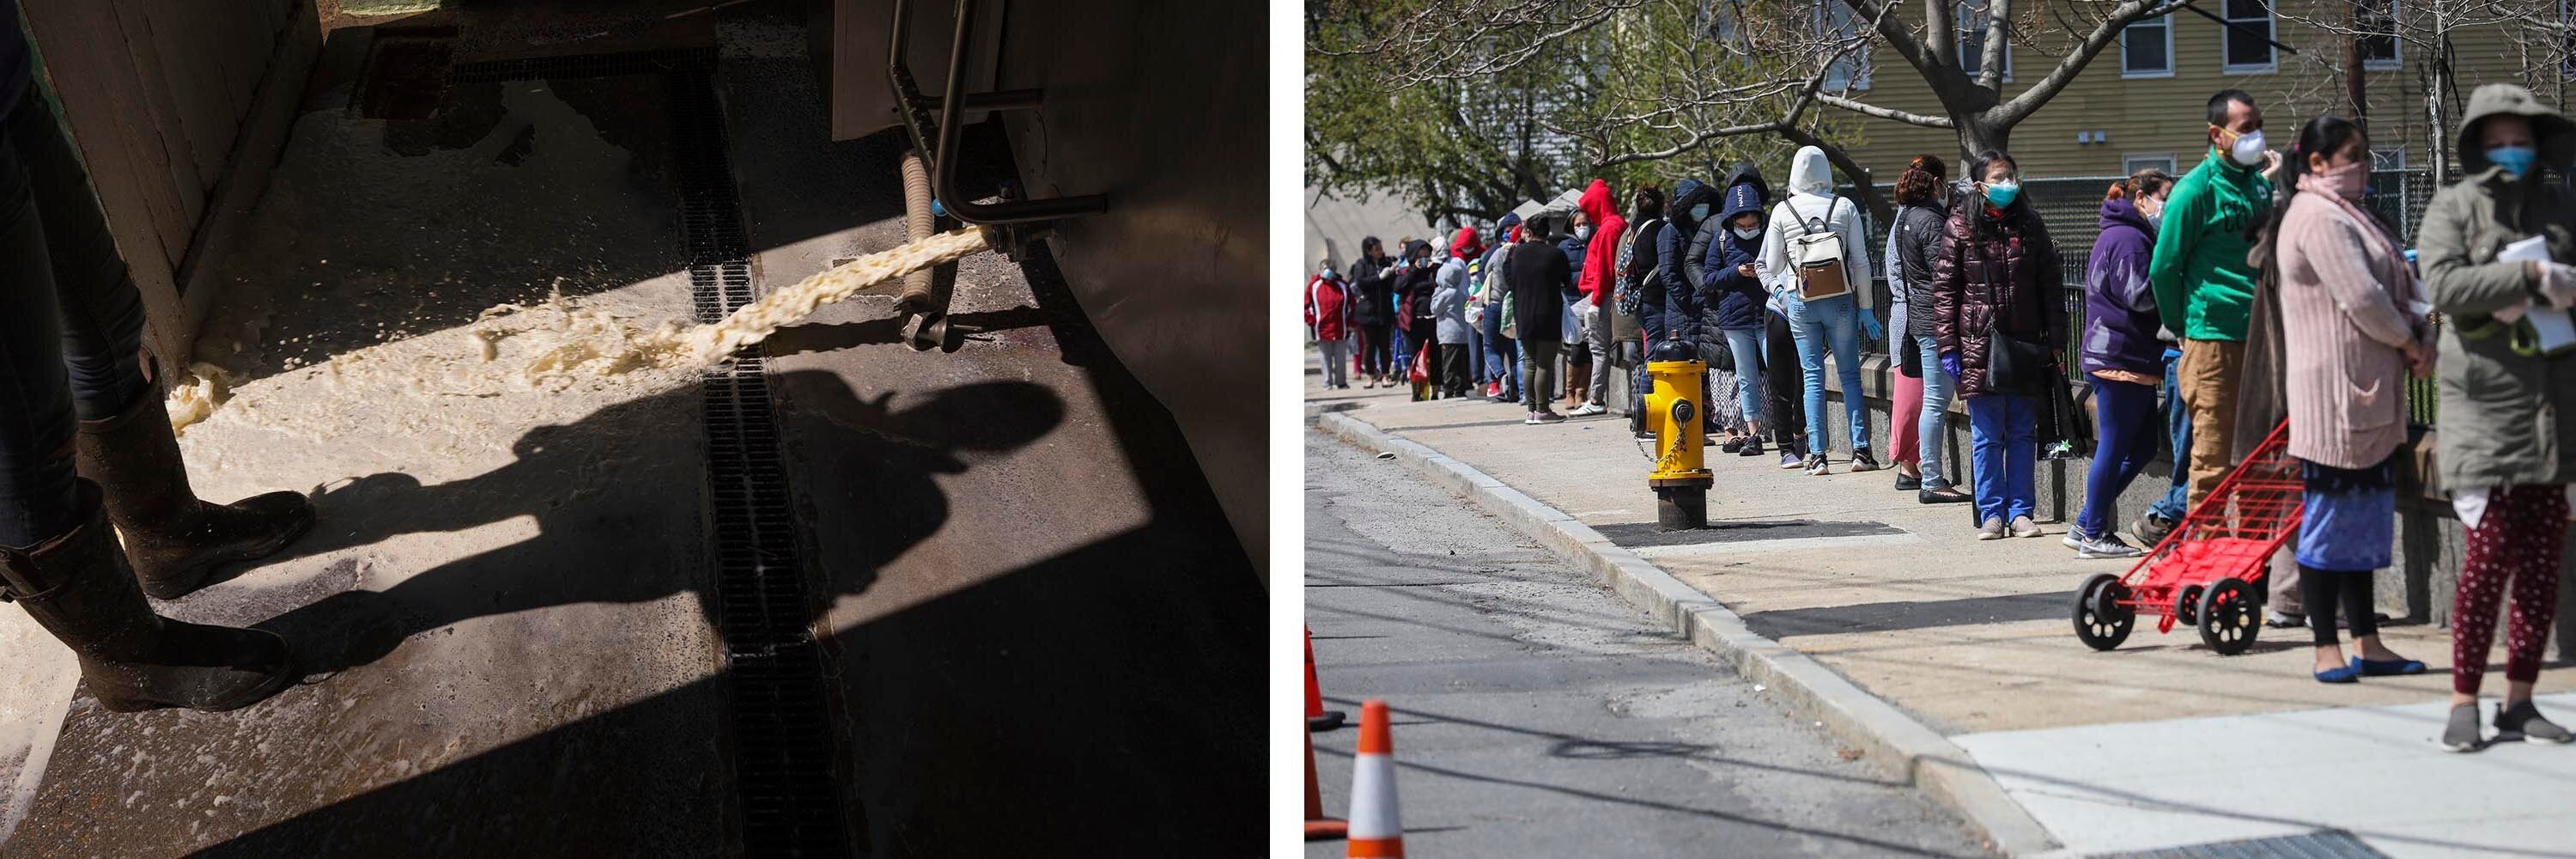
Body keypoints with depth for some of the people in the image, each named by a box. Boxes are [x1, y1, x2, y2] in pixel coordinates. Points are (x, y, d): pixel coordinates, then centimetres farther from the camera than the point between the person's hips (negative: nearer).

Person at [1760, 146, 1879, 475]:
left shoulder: (1782, 211, -1)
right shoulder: (1845, 207, -1)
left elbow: (1772, 266, 5)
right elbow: (1860, 262, 0)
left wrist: (1780, 287, 27)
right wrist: (1865, 307, 6)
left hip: (1800, 300, 0)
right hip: (1840, 300, 0)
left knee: (1813, 376, 4)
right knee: (1850, 374, 6)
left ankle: (1817, 456, 1)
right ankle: (1860, 450, 3)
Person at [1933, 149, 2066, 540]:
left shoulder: (2030, 225, 8)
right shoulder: (1960, 226, 0)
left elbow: (2050, 285, 10)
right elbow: (1944, 289, -1)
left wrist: (2055, 341, 5)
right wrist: (1947, 345, -6)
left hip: (2025, 343, 2)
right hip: (1979, 343, -2)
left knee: (2022, 433, 6)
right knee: (1986, 436, 2)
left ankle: (2020, 511, 11)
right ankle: (1992, 512, 8)